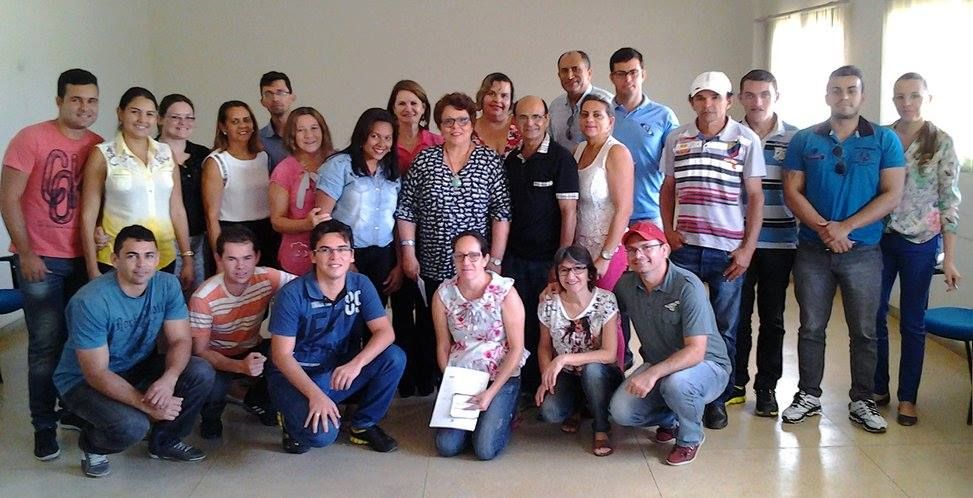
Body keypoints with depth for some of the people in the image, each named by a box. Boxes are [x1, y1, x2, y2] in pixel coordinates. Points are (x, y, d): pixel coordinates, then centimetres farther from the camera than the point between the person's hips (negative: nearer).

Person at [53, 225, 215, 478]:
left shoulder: (167, 285, -13)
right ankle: (91, 444, 5)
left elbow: (181, 340, -12)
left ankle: (165, 441, 6)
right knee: (132, 425, -32)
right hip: (84, 381, -5)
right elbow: (97, 373, -26)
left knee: (201, 373, -19)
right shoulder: (90, 302, -28)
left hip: (139, 367, 5)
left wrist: (169, 378, -33)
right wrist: (146, 404, -34)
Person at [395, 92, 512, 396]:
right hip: (431, 268, 1)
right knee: (429, 332, 9)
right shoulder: (424, 161, 4)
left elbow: (501, 213, -2)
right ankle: (426, 391, 24)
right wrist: (409, 254, -2)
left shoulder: (490, 162, 1)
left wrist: (495, 261, -6)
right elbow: (406, 210, 4)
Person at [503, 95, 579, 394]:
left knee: (547, 326, 3)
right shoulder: (510, 161, 10)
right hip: (514, 258, 5)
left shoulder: (560, 158, -6)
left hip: (547, 259, -5)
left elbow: (569, 212, -9)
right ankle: (525, 388, 21)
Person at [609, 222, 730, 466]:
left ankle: (691, 437, -4)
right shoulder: (626, 284, -6)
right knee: (620, 411, -18)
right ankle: (670, 420, 16)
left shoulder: (688, 286, -25)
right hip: (658, 366, 5)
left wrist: (653, 373, -41)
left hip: (706, 365, -5)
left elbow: (696, 352, -31)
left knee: (675, 383, -38)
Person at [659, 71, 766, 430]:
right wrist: (668, 230, 0)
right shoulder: (676, 139, 5)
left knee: (724, 330, 7)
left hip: (728, 250, -1)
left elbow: (755, 196, -1)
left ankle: (718, 399, 21)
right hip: (685, 248, 2)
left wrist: (748, 248, -6)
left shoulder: (747, 140, -2)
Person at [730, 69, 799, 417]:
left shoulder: (795, 139, 2)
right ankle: (736, 383, 20)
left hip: (778, 243, 0)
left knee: (772, 317, 8)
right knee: (737, 315, 6)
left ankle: (767, 387, 19)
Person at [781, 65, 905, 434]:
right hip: (813, 250, 1)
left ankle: (862, 401, 20)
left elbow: (892, 195, -5)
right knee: (811, 328, 8)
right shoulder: (804, 140, 3)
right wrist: (825, 229, -15)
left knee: (864, 331, 7)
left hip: (863, 251, 0)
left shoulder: (884, 140, 1)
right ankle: (809, 396, 21)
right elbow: (792, 192, -1)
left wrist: (845, 227, -15)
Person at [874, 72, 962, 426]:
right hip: (878, 238, 2)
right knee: (873, 317, 8)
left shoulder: (941, 142, -4)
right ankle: (877, 388, 25)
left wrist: (950, 259, -8)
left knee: (912, 322, 8)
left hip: (920, 242, -2)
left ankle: (907, 397, 20)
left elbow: (950, 202, -4)